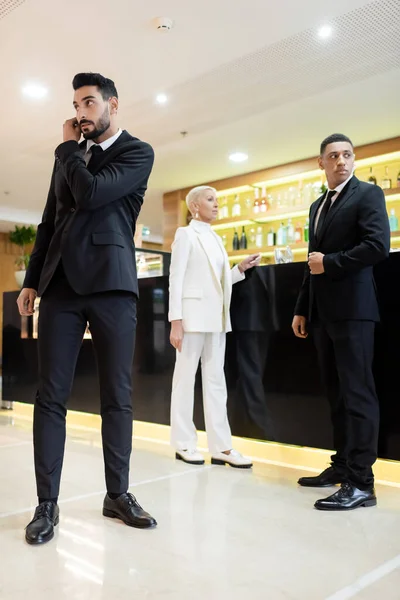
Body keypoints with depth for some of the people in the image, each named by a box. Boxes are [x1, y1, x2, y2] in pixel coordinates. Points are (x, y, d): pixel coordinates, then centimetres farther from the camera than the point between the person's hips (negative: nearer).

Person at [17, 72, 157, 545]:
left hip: (111, 284, -4)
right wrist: (31, 280, 13)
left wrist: (68, 147, 3)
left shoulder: (138, 152, 4)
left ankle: (117, 494, 16)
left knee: (117, 396, 2)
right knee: (50, 396, -1)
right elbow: (49, 222, 20)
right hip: (61, 285, 4)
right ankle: (47, 503, 7)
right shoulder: (70, 157, 21)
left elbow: (91, 194, -13)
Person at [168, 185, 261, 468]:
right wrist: (176, 321, -16)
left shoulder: (216, 239, 18)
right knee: (186, 378, 0)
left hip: (217, 317, 7)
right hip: (193, 314, -7)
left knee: (216, 380, 5)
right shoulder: (186, 234, -1)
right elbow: (176, 278, -8)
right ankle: (184, 444, 10)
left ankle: (221, 447, 9)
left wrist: (241, 268, 5)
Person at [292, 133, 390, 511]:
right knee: (336, 391, 12)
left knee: (356, 391, -8)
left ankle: (361, 482, -4)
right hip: (323, 311, 8)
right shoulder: (317, 206, 21)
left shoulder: (368, 194, -1)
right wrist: (302, 308, 17)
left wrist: (329, 263, -11)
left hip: (352, 308, -8)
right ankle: (342, 465, 22)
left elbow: (378, 246, -16)